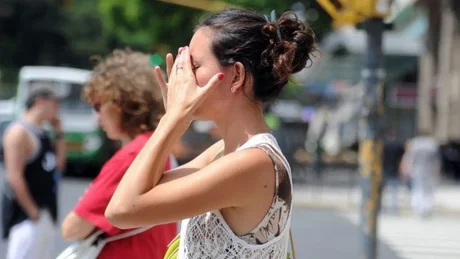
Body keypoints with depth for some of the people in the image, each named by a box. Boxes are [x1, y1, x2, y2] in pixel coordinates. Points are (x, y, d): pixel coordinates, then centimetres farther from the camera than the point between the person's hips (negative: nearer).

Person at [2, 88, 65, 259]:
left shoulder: (42, 133, 13)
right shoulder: (20, 132, -15)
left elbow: (59, 164, 18)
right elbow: (14, 176, -20)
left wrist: (58, 133, 9)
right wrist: (32, 211, -20)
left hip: (46, 211, 10)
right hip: (26, 212, -10)